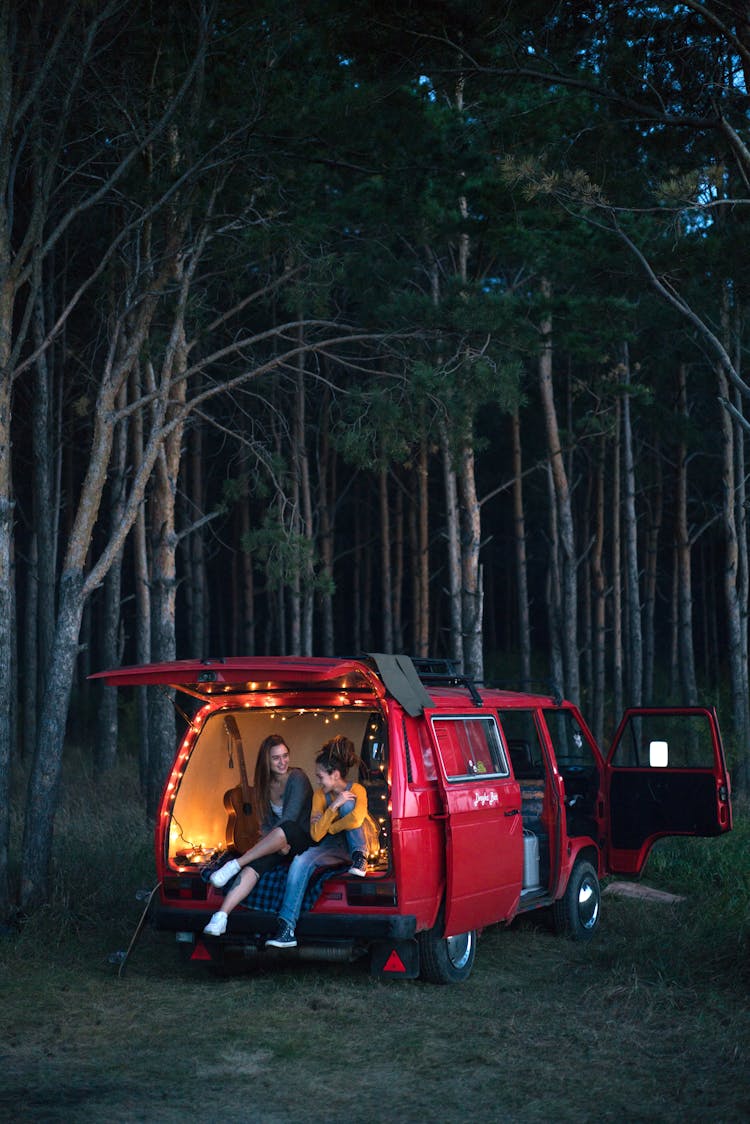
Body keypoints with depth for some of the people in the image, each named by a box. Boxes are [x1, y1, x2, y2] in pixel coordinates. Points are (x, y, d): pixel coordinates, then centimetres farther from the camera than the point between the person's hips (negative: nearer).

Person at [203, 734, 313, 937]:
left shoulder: (297, 778, -12)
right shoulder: (266, 784, 7)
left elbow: (289, 818, -19)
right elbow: (266, 823, 8)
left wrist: (272, 839, -18)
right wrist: (276, 843, -13)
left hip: (304, 841, -5)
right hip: (283, 845, 5)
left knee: (286, 829, -40)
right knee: (256, 863, -27)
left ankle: (234, 865, -35)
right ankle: (221, 916, -41)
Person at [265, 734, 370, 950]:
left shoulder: (356, 790, -11)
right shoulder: (320, 794, 2)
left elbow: (356, 819, -33)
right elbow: (316, 835, -8)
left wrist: (329, 827, -17)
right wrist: (333, 807, -20)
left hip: (353, 848, -4)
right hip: (332, 849, 4)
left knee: (347, 802, -25)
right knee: (301, 861, -30)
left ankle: (359, 859, -21)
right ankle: (286, 928, -37)